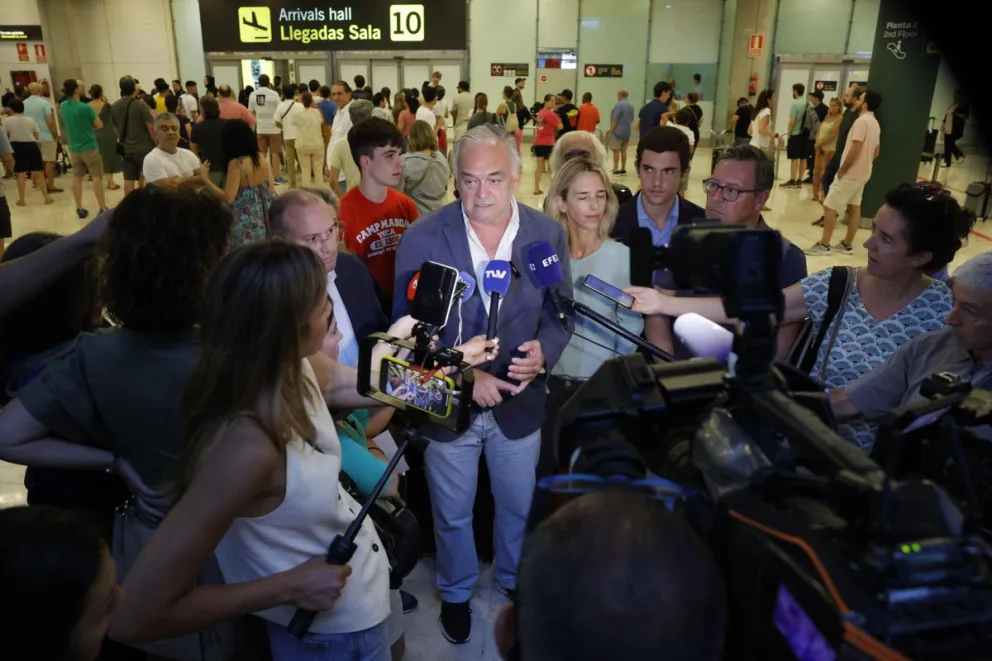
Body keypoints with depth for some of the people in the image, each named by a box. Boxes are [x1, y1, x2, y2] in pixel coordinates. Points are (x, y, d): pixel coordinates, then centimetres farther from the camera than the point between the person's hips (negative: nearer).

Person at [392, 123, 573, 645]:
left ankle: (515, 582, 54)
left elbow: (560, 313, 0)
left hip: (519, 401, 2)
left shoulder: (548, 234, -9)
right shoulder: (423, 238, -16)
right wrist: (463, 377, -22)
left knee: (519, 506, 23)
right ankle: (456, 593, 49)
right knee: (452, 513, 20)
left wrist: (543, 352, -21)